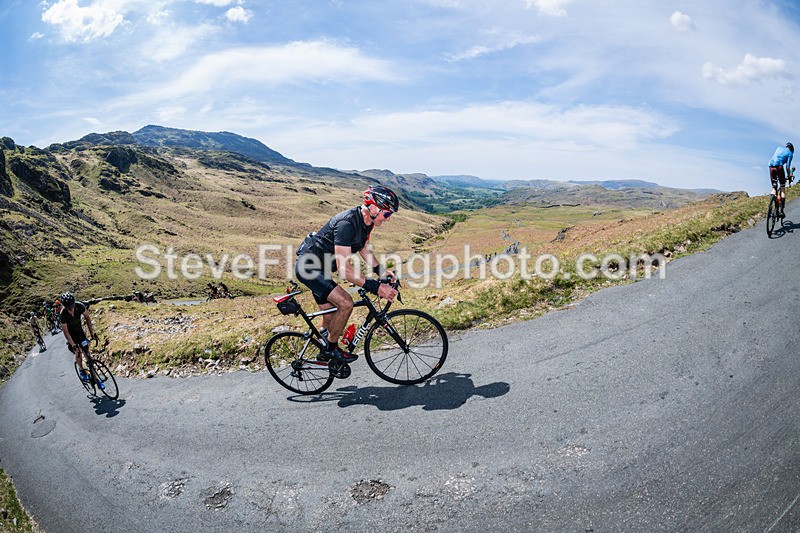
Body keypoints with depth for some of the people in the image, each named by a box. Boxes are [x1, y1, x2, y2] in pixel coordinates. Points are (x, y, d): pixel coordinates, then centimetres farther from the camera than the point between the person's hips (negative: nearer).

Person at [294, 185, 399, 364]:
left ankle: (325, 355, 33)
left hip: (319, 267, 10)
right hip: (309, 266, -9)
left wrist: (381, 271, 1)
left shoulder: (366, 221, -3)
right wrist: (376, 287, -34)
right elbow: (344, 269, -34)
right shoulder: (347, 223, -32)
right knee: (346, 303, -20)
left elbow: (364, 249, 15)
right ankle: (332, 348, -1)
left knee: (330, 316, 14)